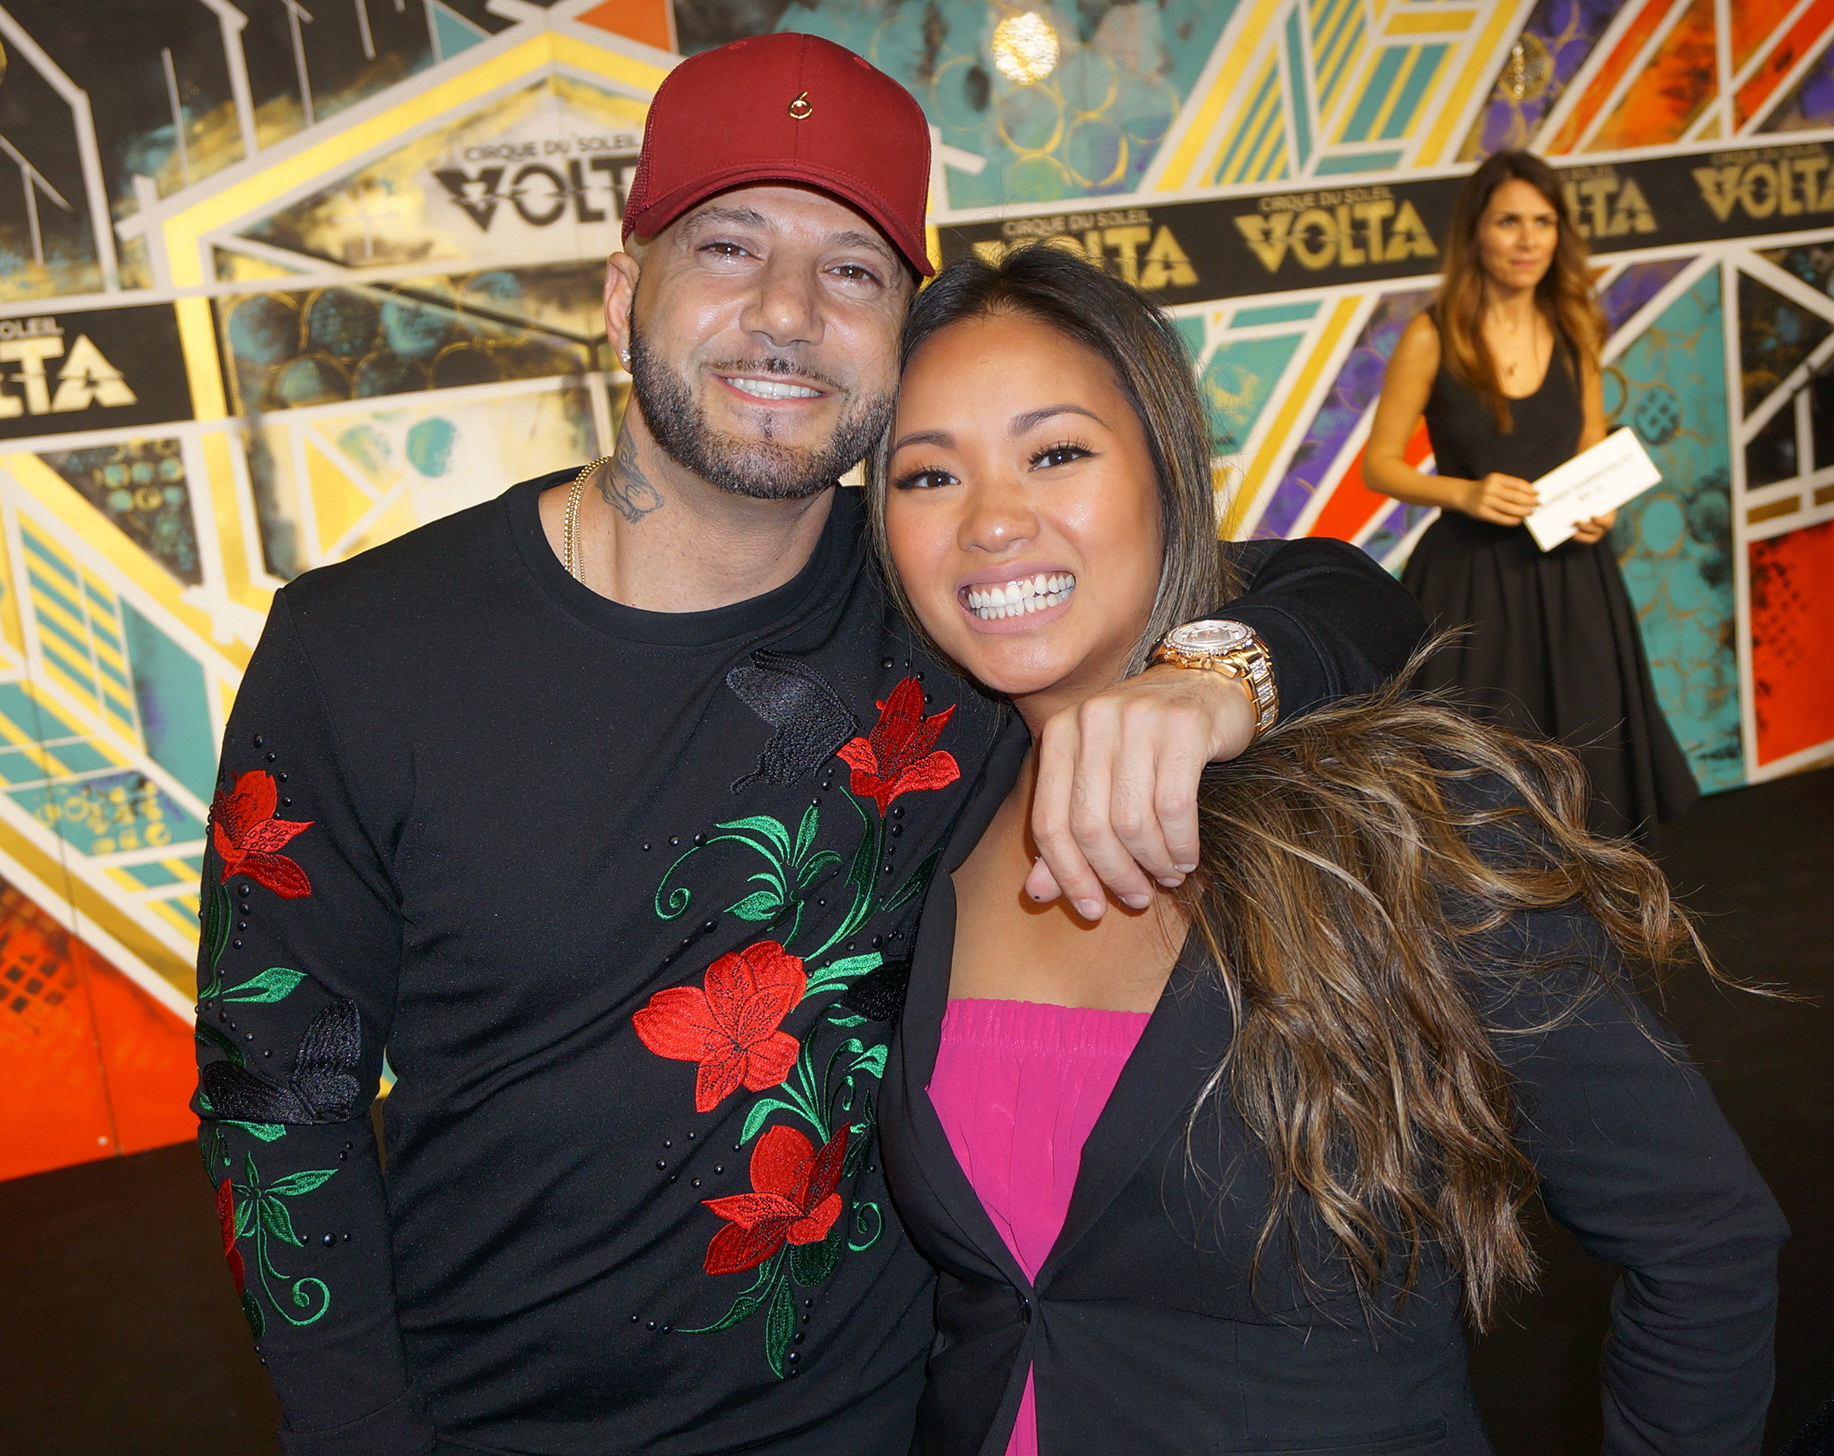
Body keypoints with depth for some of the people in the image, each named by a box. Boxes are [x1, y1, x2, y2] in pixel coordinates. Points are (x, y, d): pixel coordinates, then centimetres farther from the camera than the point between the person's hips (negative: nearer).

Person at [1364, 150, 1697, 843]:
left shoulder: (1575, 328, 3)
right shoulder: (1432, 337, -9)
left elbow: (1595, 445, 16)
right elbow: (1379, 464, -5)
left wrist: (1600, 507, -5)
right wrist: (1465, 492, -20)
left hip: (1570, 575, 4)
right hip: (1471, 580, -4)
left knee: (1583, 752, 12)